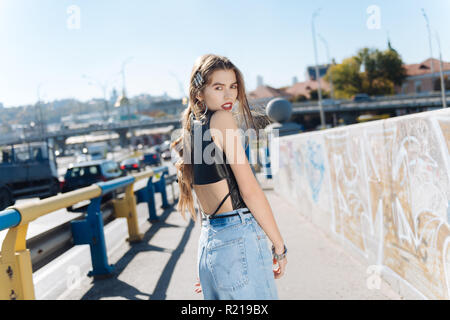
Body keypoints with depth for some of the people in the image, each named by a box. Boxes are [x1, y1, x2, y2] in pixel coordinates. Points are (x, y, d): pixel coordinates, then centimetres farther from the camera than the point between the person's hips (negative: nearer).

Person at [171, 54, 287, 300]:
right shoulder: (223, 119, -10)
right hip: (239, 238, -8)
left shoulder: (191, 130, 13)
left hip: (208, 241, 8)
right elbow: (250, 190, -14)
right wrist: (279, 246, -6)